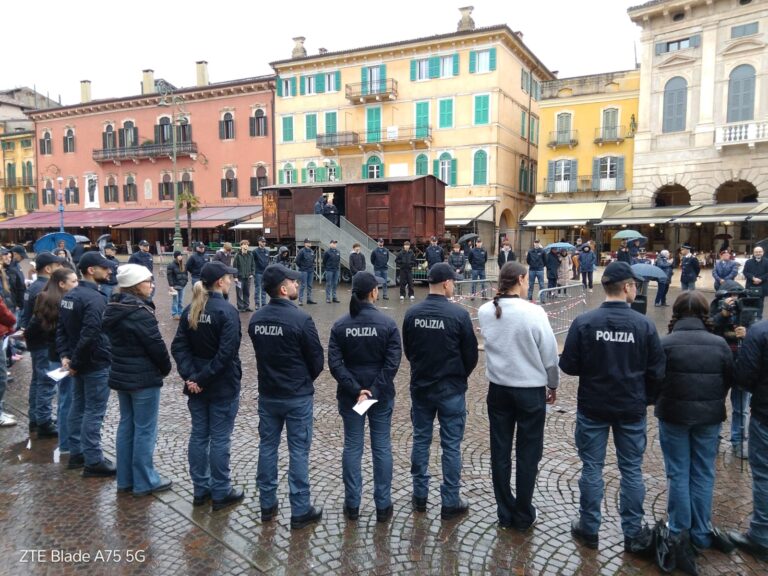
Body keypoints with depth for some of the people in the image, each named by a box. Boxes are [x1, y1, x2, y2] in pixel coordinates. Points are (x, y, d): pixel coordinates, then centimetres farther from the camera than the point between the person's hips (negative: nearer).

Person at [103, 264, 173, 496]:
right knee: (144, 429, 2)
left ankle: (125, 479, 25)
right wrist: (166, 368, -2)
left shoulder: (113, 309, 6)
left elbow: (114, 340, 13)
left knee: (126, 425, 16)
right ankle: (144, 482, 12)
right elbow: (156, 346, -19)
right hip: (144, 378, -9)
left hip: (120, 375, 9)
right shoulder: (140, 312, -21)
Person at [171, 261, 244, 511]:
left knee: (198, 436, 14)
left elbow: (178, 346, -1)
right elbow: (226, 353, -24)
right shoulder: (227, 311, -16)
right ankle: (220, 493, 16)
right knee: (220, 439, 4)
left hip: (197, 385, 7)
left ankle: (200, 490, 26)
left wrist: (191, 376, -8)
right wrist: (204, 379, -17)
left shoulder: (190, 310, 4)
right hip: (223, 386, -6)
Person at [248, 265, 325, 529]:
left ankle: (267, 505, 27)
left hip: (267, 394, 5)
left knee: (267, 447, 16)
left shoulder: (256, 319, -2)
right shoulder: (300, 319, -19)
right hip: (297, 396, -5)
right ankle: (300, 511, 13)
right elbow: (317, 359, -11)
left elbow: (261, 353, 8)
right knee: (298, 451, 4)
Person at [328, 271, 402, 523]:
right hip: (381, 395, -1)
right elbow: (392, 363, -16)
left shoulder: (340, 325, -4)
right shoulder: (387, 323, -10)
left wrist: (355, 390, -12)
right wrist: (374, 391, -15)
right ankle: (383, 506, 18)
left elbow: (334, 363, -10)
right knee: (382, 448, 9)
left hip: (349, 396, 2)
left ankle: (352, 505, 20)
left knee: (352, 447, 12)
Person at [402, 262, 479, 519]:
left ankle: (420, 496, 26)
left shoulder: (412, 313, -5)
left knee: (420, 440, 15)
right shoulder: (459, 314, -16)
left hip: (420, 386, 4)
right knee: (451, 446, 7)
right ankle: (450, 502, 17)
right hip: (451, 389, -3)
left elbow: (407, 350, 6)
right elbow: (471, 353, -8)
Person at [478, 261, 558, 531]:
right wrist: (553, 385, 6)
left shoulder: (484, 312, -7)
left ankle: (505, 512, 27)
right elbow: (549, 354, -10)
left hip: (498, 389, 4)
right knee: (528, 455, 12)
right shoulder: (534, 312, -18)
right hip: (531, 390, -3)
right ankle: (523, 516, 24)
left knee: (500, 452, 14)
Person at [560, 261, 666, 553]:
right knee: (632, 470, 14)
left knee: (592, 468, 11)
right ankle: (634, 534, 25)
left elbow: (568, 365, -11)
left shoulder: (584, 322, -14)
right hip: (632, 409, 1)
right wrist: (645, 397, 13)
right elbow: (657, 371, -5)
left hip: (592, 407, -1)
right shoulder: (644, 324, -10)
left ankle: (589, 529, 23)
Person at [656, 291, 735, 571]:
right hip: (709, 417, 2)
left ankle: (679, 533, 13)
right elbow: (729, 380, 5)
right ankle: (701, 533, 24)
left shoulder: (666, 343, -14)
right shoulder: (719, 343, -6)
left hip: (673, 414, -2)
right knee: (703, 474, 14)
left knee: (678, 474, 9)